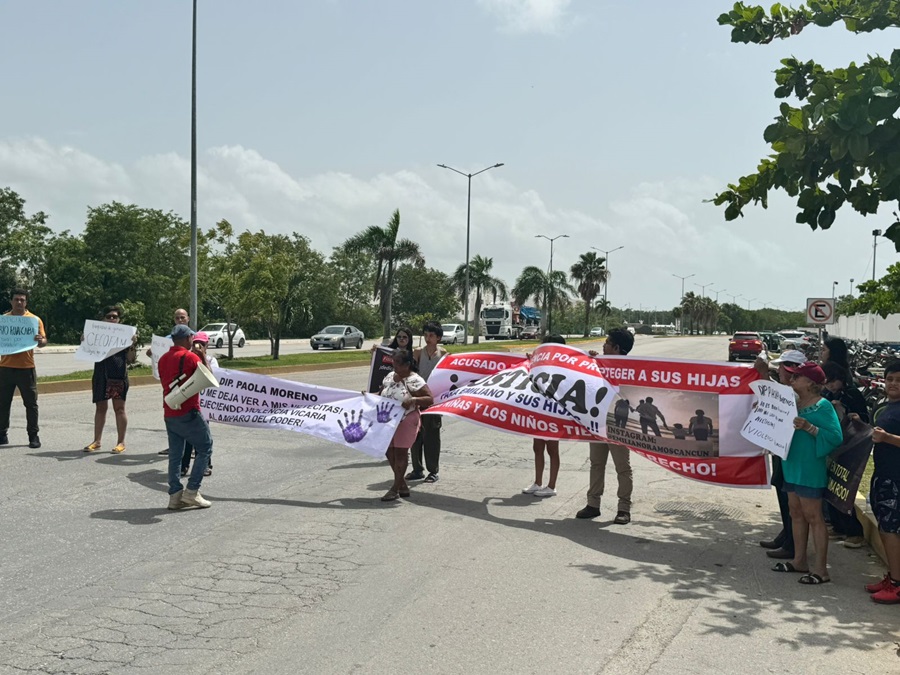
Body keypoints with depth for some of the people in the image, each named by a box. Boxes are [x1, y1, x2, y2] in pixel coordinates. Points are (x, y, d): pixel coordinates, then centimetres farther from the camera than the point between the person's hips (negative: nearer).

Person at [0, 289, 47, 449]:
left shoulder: (35, 319, 1)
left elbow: (43, 341, -2)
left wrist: (40, 341, -25)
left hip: (26, 368, -2)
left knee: (31, 403, 2)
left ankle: (33, 435, 9)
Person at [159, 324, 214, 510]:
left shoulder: (163, 359, 10)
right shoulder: (190, 357, -12)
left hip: (169, 414, 8)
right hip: (188, 413, -7)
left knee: (175, 454, 11)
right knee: (205, 448, 4)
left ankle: (175, 495, 10)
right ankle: (192, 491, 0)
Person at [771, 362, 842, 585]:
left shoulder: (823, 406, -14)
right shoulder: (794, 402, 9)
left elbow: (835, 437, -20)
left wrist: (809, 427, -29)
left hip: (810, 468, -8)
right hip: (793, 466, 8)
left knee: (813, 517, -4)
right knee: (796, 513, 14)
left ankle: (820, 569, 3)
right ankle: (799, 560, 25)